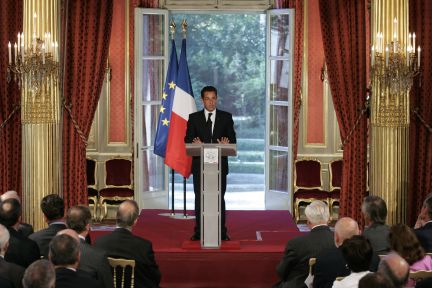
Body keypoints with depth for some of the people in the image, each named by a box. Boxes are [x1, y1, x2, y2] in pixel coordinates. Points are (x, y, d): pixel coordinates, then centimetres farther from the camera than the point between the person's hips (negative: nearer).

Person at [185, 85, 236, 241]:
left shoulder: (226, 117, 7)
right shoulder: (194, 118, 7)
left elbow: (232, 139, 3)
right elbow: (188, 139, 2)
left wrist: (226, 144, -20)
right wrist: (195, 143, -21)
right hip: (200, 164, 0)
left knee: (219, 198, 2)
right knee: (199, 198, 4)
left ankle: (221, 232, 7)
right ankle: (199, 232, 9)